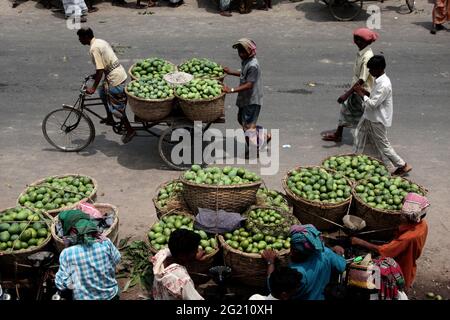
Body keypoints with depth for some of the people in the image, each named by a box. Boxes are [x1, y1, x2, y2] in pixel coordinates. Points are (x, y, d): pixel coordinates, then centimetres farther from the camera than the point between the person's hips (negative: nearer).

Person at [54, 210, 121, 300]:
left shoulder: (66, 254, -22)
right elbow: (117, 260, 1)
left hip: (83, 298, -1)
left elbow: (61, 284, -15)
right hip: (111, 295, 1)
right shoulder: (106, 243, -19)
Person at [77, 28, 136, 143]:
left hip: (115, 78, -10)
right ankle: (109, 118, 37)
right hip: (119, 72, 10)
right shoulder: (101, 41, 11)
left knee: (116, 107, 0)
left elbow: (100, 70, -22)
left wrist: (93, 88, -18)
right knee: (103, 92, 28)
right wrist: (96, 75, 29)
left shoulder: (94, 49, -18)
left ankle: (130, 130, 10)